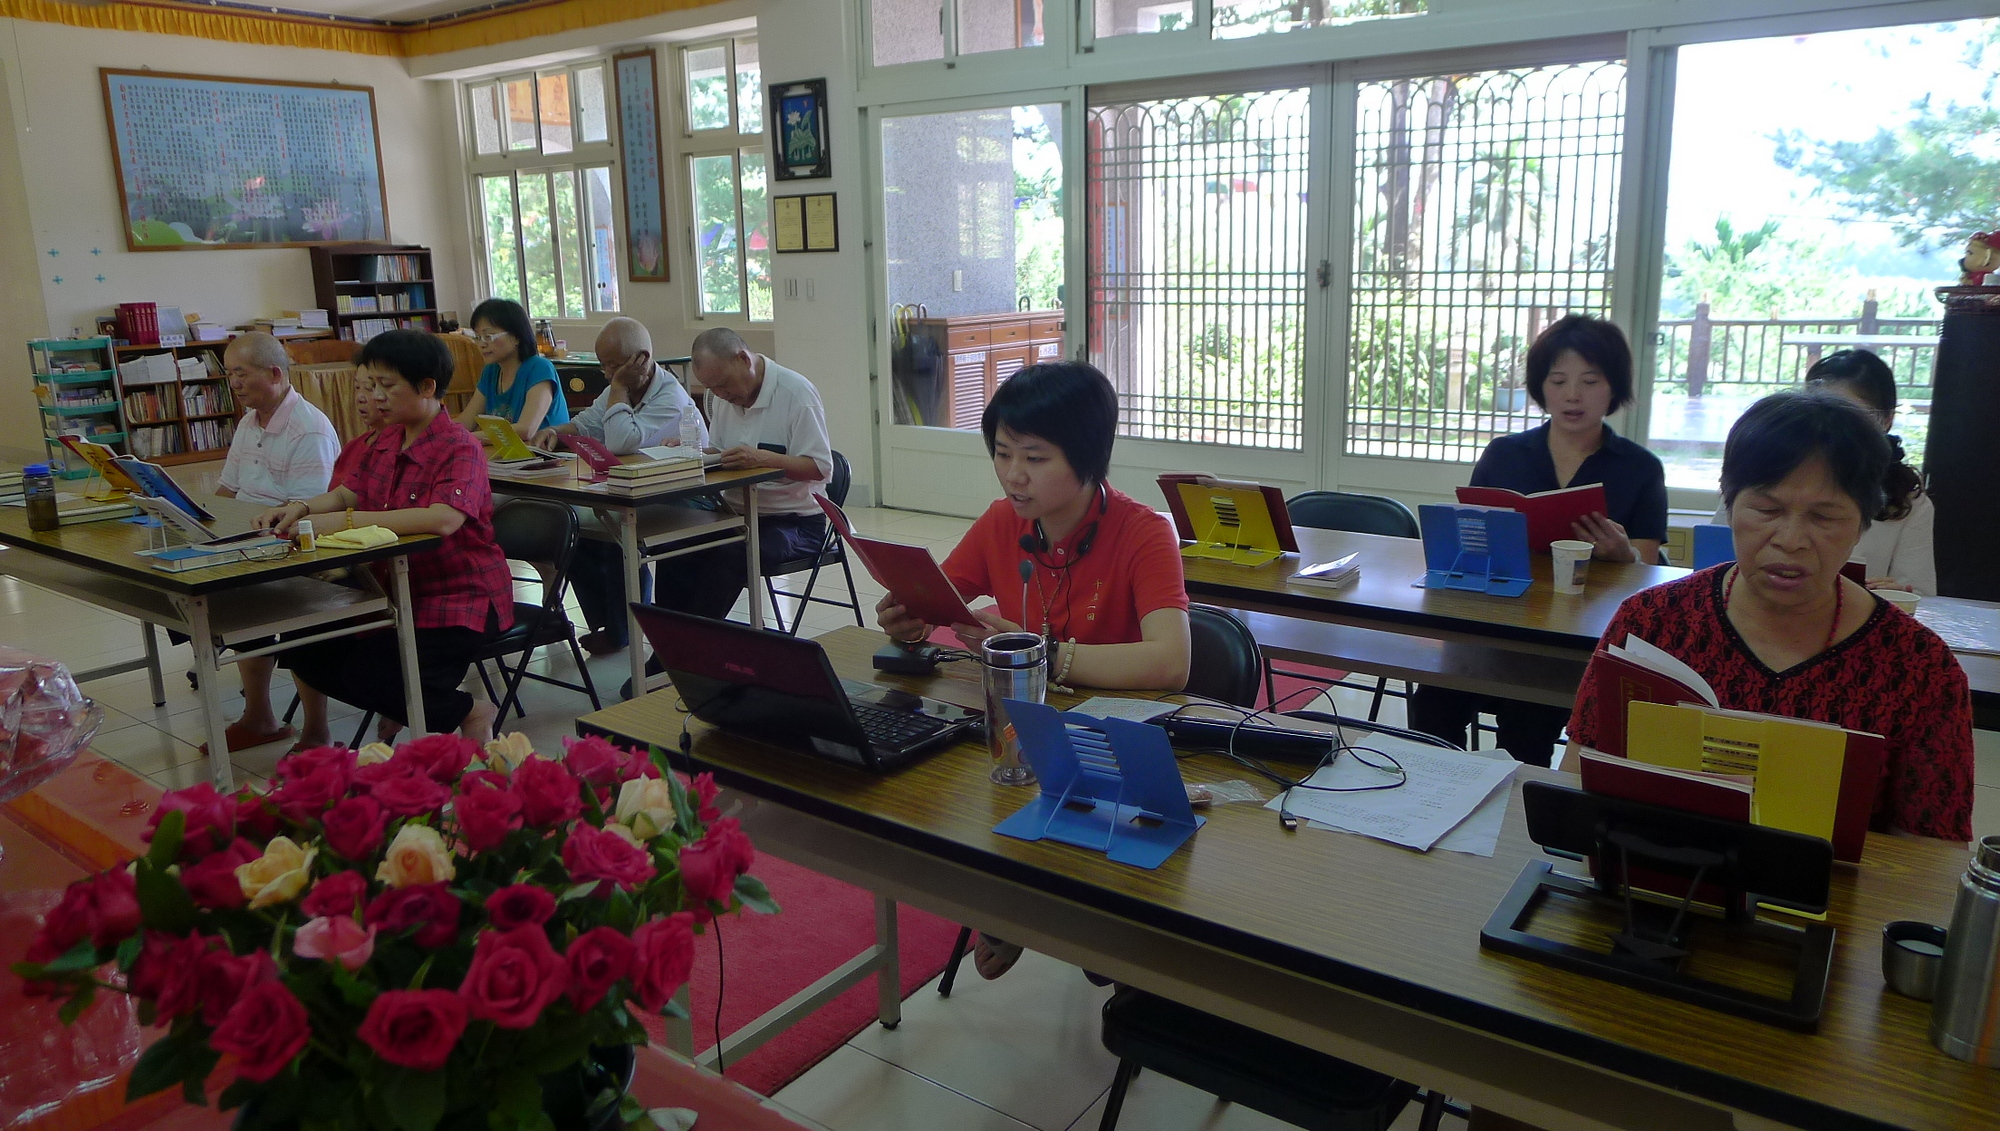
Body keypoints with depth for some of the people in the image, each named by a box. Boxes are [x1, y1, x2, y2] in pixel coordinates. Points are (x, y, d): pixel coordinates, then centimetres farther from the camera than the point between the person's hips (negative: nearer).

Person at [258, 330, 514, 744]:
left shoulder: (460, 449, -18)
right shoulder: (384, 441, 9)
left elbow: (442, 519, -35)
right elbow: (345, 494, 13)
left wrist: (348, 521, -34)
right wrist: (301, 508, -9)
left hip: (459, 599, -9)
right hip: (395, 590, 9)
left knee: (375, 679, -22)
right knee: (306, 651, 0)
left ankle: (469, 713, 4)